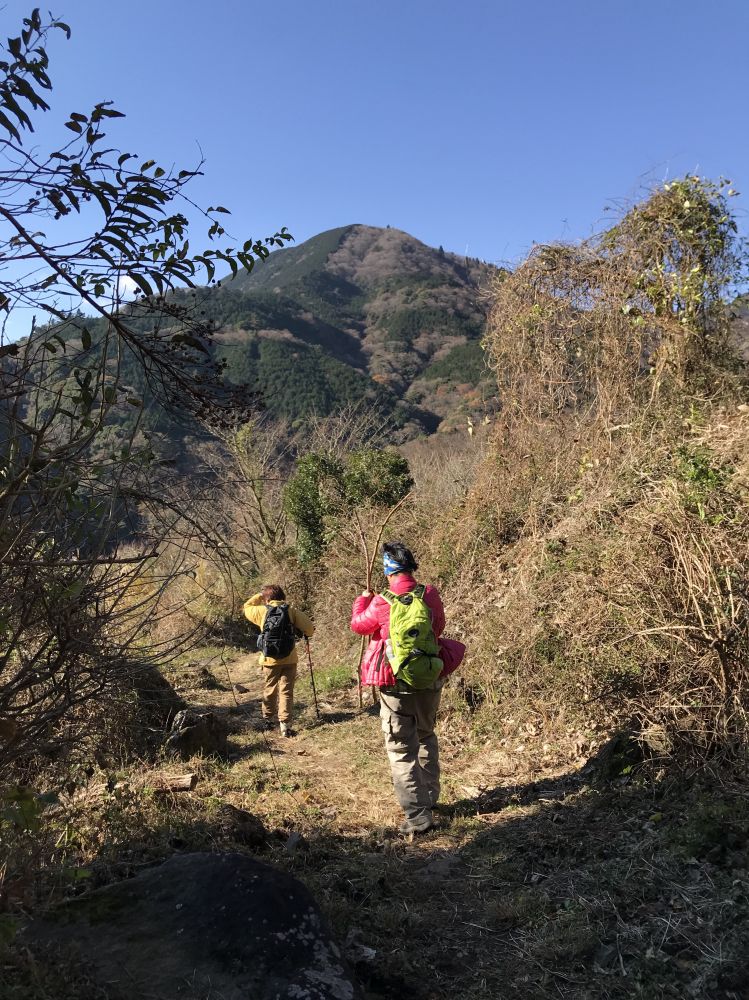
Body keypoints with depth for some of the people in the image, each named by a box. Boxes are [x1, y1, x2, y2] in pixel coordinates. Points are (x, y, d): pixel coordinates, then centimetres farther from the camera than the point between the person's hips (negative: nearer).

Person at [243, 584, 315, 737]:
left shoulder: (262, 611, -2)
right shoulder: (292, 611, -4)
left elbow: (247, 607, 18)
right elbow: (309, 629, -8)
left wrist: (260, 595, 20)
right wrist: (307, 634, 14)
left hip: (269, 660, 2)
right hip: (289, 660, -1)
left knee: (270, 690, 19)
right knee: (286, 692, 3)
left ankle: (268, 719, 33)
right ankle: (285, 725, -4)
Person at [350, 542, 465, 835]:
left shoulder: (382, 603, -17)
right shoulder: (431, 596, -8)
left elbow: (358, 625, 2)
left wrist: (363, 599, 19)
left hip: (397, 686, -4)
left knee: (402, 749, 5)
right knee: (426, 736, 25)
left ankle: (418, 814, 4)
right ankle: (430, 796, 37)